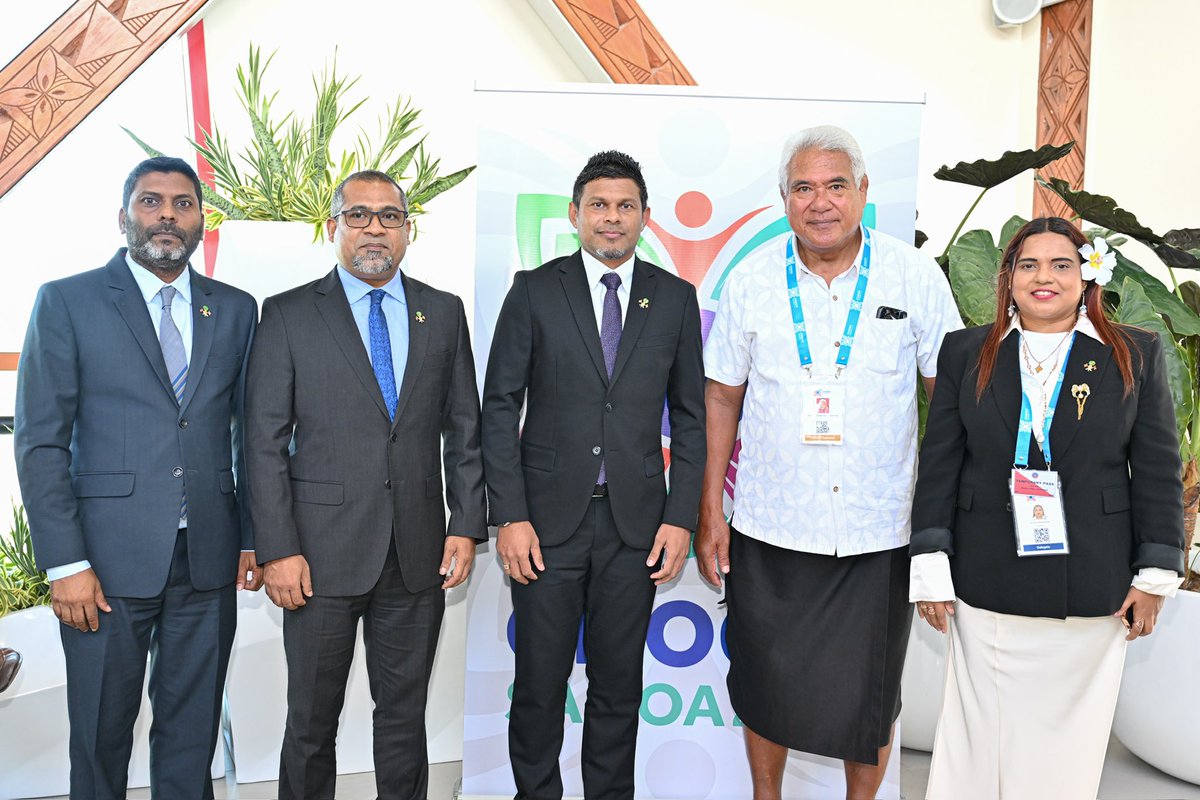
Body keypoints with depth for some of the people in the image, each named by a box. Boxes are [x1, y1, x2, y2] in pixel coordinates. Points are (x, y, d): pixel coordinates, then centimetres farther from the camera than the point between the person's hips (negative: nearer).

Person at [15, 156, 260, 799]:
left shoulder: (236, 310, 8)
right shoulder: (67, 301, 0)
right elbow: (40, 442, -4)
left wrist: (252, 539, 5)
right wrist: (65, 564, -10)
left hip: (208, 558, 3)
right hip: (108, 557, -2)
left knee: (193, 731, 13)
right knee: (101, 734, 12)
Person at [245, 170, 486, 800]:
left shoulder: (444, 313, 7)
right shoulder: (288, 315, 0)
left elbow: (463, 429, 7)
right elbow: (265, 442, -4)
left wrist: (466, 526, 0)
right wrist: (278, 550, -9)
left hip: (418, 556, 2)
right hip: (322, 555, -2)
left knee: (405, 717, 15)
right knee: (312, 723, 12)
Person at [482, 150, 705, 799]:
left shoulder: (675, 298, 6)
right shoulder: (535, 291, 1)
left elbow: (689, 417, 8)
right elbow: (500, 409, -1)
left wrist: (681, 518, 0)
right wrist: (509, 516, -8)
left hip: (635, 524, 2)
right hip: (548, 521, -1)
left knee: (618, 688, 13)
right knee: (538, 686, 9)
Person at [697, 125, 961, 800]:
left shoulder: (916, 276, -3)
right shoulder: (752, 281, -1)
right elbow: (722, 398, 4)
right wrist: (710, 514, 1)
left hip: (880, 535, 0)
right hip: (770, 534, 1)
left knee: (870, 700, 11)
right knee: (765, 691, 15)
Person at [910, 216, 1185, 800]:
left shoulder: (1135, 355, 4)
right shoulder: (966, 353, 4)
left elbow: (1158, 469, 4)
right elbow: (938, 463, 2)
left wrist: (1155, 575, 0)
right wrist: (930, 567, -3)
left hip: (1093, 589, 0)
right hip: (986, 585, 0)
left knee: (1069, 735, 10)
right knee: (980, 731, 7)